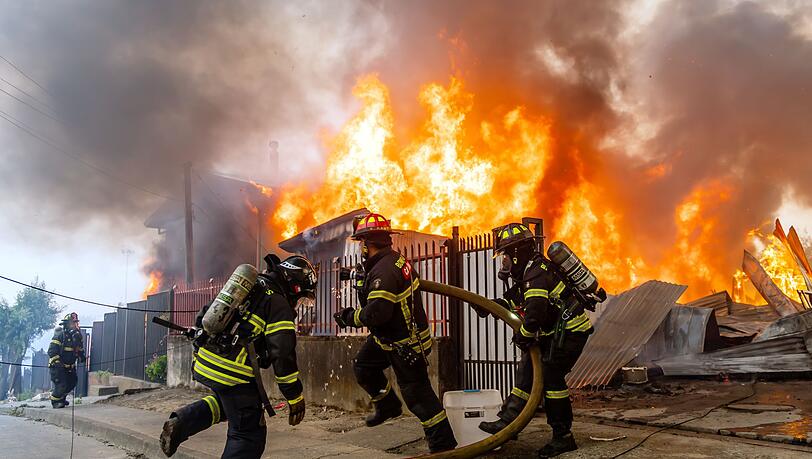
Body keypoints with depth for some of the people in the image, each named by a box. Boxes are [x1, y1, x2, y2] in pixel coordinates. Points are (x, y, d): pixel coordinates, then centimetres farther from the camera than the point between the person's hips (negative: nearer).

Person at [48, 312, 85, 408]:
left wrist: (82, 357, 7)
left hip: (70, 366, 8)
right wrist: (58, 362, -30)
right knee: (61, 384, -13)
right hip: (57, 366, -8)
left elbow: (80, 349, 21)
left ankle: (61, 398, 35)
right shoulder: (59, 335, -19)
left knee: (72, 383, 14)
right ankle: (55, 400, 10)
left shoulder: (77, 335, 4)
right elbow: (51, 351, -22)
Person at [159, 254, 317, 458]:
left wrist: (198, 357, 34)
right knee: (249, 436, 3)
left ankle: (182, 422, 13)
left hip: (204, 363, 8)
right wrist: (296, 397, -5)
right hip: (232, 374, -8)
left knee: (228, 400, 33)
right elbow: (283, 354, -12)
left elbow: (203, 317, 24)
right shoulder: (279, 304, -6)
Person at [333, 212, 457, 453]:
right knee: (363, 366, 22)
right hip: (391, 336, 10)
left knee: (416, 394, -3)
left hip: (404, 343, -10)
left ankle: (443, 444, 6)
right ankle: (388, 406, 37)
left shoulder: (384, 271, -29)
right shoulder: (395, 259, 2)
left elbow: (377, 312, -35)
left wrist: (349, 317, -19)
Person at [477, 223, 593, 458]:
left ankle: (563, 437, -2)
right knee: (528, 368, 8)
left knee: (550, 374, -11)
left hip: (570, 330, -11)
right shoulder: (529, 271, 11)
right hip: (556, 330, 11)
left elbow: (535, 313, -30)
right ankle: (508, 420, 11)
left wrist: (522, 336, -13)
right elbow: (515, 300, 22)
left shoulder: (536, 272, -22)